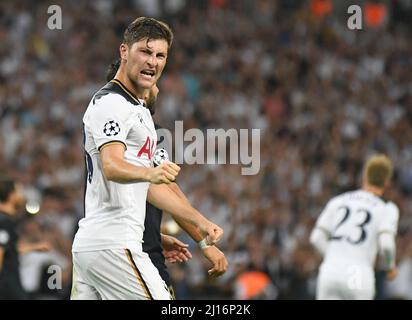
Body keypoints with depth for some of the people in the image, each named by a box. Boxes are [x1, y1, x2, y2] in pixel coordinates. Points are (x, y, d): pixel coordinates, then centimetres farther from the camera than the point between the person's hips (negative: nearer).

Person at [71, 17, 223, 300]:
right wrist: (150, 173, -45)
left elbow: (149, 186, 28)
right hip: (112, 245, -10)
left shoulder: (139, 108, 23)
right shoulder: (111, 103, -9)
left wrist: (200, 221, 26)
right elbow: (112, 167, -26)